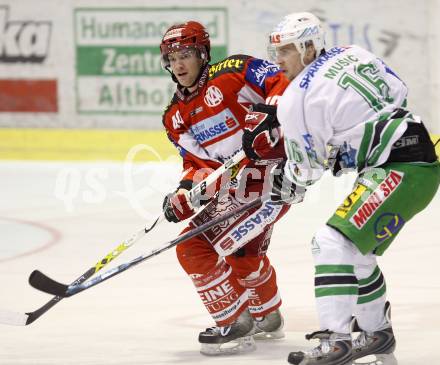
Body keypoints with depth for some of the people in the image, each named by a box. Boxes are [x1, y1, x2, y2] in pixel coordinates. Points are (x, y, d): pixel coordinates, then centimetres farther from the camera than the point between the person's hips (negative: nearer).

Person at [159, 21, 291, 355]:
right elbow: (198, 163, 12)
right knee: (243, 253, 31)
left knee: (195, 248, -15)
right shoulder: (176, 117, 11)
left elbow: (284, 83, -17)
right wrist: (185, 193, -7)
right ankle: (267, 318, 56)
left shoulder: (232, 74, -12)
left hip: (274, 173, -10)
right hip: (235, 187, 10)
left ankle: (235, 325, -5)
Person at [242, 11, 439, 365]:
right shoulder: (352, 54, 10)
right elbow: (399, 91, 17)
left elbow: (308, 168, -2)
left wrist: (288, 182, 21)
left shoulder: (298, 99, -10)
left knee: (333, 241, -17)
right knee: (355, 249, 21)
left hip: (398, 172, -10)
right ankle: (376, 334, 35)